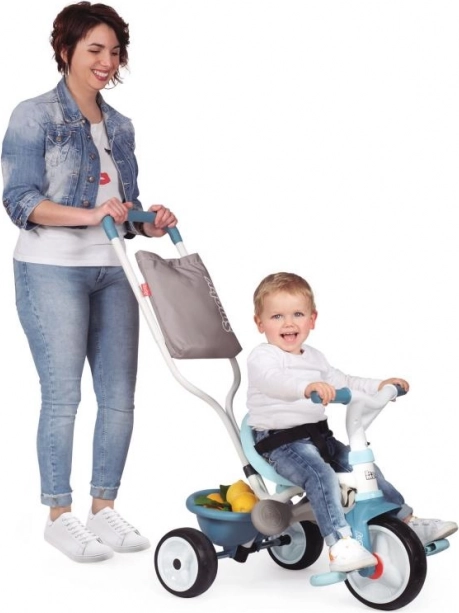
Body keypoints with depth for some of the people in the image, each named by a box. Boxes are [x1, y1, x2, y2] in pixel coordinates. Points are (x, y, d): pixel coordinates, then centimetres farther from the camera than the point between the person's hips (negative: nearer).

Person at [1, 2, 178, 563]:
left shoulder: (119, 126, 15)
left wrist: (150, 222, -2)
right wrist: (90, 214, -23)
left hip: (112, 272, 6)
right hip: (51, 270, -6)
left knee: (119, 395, 5)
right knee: (63, 396, -3)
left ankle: (104, 507, 19)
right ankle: (59, 516, 11)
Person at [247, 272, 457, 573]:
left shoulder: (314, 357, 16)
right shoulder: (262, 357, -11)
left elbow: (342, 382, 25)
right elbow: (274, 381, -33)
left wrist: (379, 386, 14)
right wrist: (308, 387, -52)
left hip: (318, 435, 8)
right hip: (280, 442, -8)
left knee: (367, 469, 6)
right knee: (321, 475, -32)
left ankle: (408, 521, 21)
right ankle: (341, 546, -39)